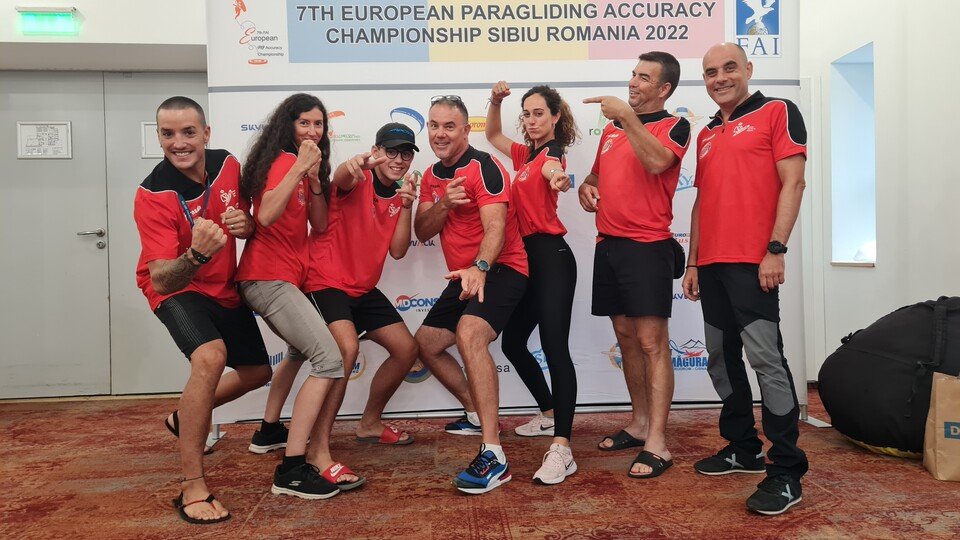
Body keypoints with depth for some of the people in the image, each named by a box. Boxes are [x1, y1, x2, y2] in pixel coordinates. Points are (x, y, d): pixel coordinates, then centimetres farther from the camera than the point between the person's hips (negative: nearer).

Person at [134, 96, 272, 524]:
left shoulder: (227, 165, -11)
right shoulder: (153, 195, -26)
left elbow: (246, 216, 7)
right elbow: (160, 280, -31)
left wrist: (247, 224, -18)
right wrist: (197, 254, -51)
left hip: (225, 287, 7)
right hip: (177, 290, -6)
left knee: (257, 371, 16)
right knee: (211, 356, -35)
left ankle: (184, 418, 42)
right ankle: (192, 488, -24)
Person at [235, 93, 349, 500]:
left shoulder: (302, 165, 18)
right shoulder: (282, 160, -9)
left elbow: (321, 224, 10)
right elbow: (265, 215, -24)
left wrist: (314, 180, -3)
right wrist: (299, 168, -24)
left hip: (286, 276, 10)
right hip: (268, 277, -10)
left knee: (302, 351, 20)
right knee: (330, 360, -17)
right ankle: (292, 469, -15)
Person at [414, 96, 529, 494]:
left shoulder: (484, 167, -14)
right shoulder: (432, 176, 11)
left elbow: (495, 227, -27)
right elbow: (422, 233, 5)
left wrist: (480, 268, -45)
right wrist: (443, 205, -14)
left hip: (500, 268, -9)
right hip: (465, 277, 10)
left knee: (469, 333, -34)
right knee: (426, 343, 16)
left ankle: (493, 454, -36)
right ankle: (479, 414, 32)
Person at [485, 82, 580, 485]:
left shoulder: (552, 152, -5)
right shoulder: (527, 153, 19)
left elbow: (550, 168, -32)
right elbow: (492, 136, 33)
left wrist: (557, 177, -56)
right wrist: (495, 102, 15)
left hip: (550, 256, -9)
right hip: (528, 258, 9)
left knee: (554, 347, -18)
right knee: (512, 341, 15)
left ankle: (562, 448, -23)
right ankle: (550, 414, 33)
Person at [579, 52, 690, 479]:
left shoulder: (674, 126, -2)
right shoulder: (611, 128, 18)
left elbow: (657, 161, -23)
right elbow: (597, 173, 28)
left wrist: (627, 117, -22)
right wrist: (586, 187, 6)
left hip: (648, 246, -7)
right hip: (608, 244, 7)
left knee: (652, 342, -8)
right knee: (626, 337, 12)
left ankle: (657, 444, -6)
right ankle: (640, 423, 24)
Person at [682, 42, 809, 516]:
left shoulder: (777, 112, 2)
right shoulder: (707, 135, 21)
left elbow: (792, 183, -7)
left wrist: (776, 250, -15)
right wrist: (693, 262, 16)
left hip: (753, 262, -7)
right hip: (712, 264, 8)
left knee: (766, 359, -11)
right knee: (721, 359, 11)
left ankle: (786, 472, -3)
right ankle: (743, 449, 24)